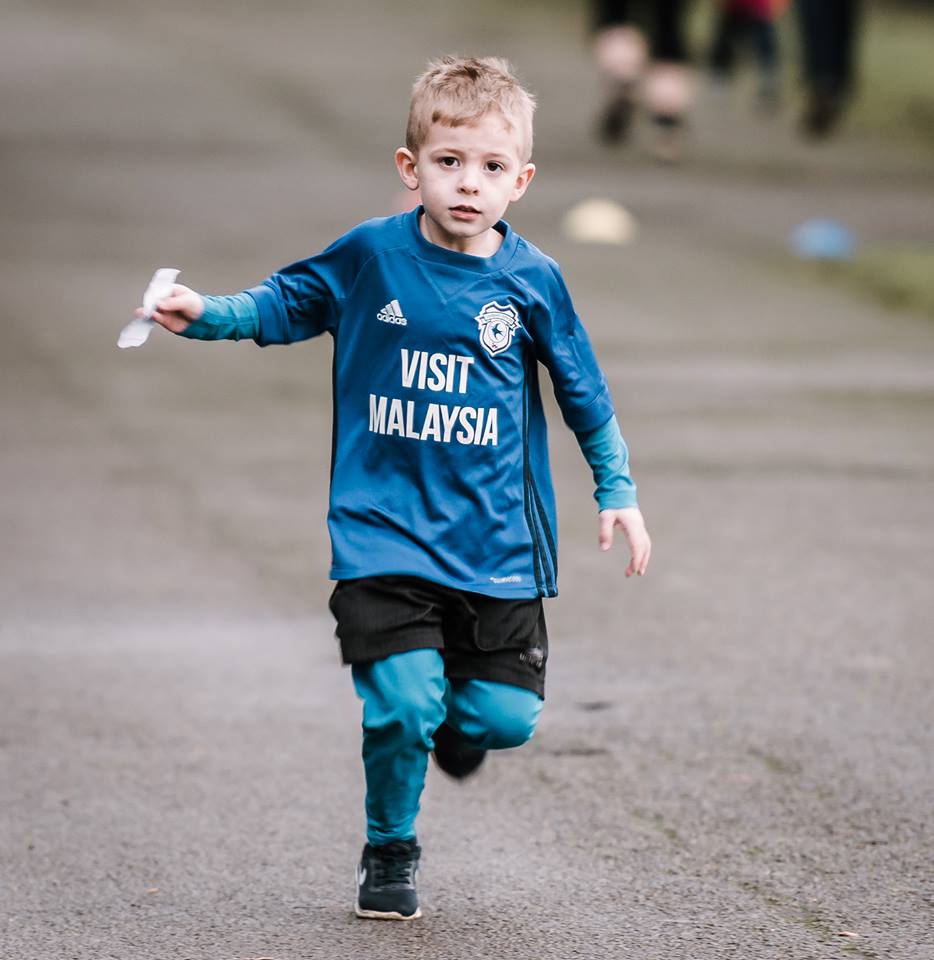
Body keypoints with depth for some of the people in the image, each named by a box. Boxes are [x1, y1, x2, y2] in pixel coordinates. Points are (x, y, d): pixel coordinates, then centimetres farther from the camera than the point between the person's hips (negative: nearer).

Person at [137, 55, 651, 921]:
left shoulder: (529, 281, -2)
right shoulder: (371, 256, -4)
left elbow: (584, 394, 10)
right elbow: (286, 303, 12)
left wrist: (618, 490, 9)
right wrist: (205, 315, -4)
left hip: (495, 540, 2)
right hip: (385, 532, -1)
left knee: (504, 717, -2)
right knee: (404, 704, -15)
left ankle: (456, 714, 37)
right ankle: (388, 852, 12)